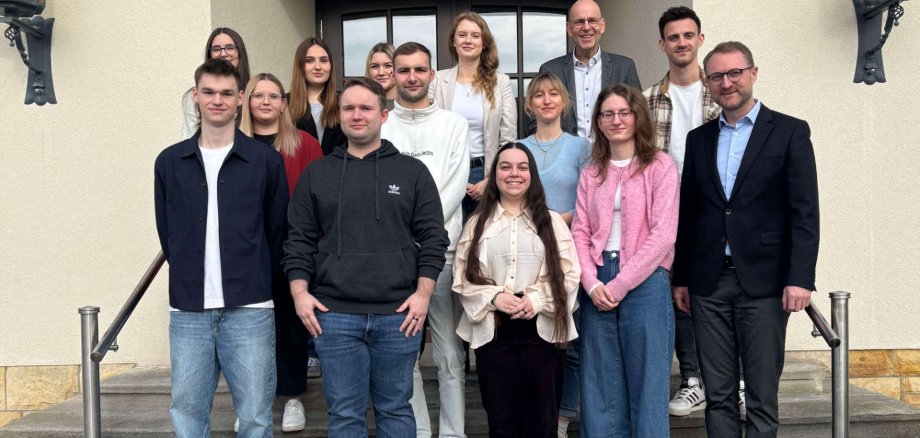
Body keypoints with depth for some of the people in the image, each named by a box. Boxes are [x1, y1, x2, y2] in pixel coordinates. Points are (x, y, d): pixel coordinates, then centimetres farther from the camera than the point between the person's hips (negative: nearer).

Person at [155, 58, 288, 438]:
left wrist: (254, 280, 9)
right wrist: (190, 278, 11)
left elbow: (278, 230, 6)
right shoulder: (170, 162, 7)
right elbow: (167, 232, 13)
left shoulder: (266, 160, 1)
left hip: (249, 310, -2)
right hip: (187, 311, 2)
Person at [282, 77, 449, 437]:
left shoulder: (412, 172, 6)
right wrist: (299, 292, -2)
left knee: (395, 409, 11)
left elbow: (433, 237, 3)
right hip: (334, 314, 1)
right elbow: (299, 240, 9)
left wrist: (423, 292, -6)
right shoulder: (316, 174, 9)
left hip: (398, 313, 0)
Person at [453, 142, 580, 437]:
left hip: (541, 330, 0)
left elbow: (568, 273, 0)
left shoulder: (552, 222, 9)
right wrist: (494, 297, -14)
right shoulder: (478, 223, 9)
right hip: (493, 331, 0)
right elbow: (463, 277, 2)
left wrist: (536, 299, -14)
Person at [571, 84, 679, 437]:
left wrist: (619, 285, -12)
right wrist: (592, 283, -8)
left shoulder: (660, 166, -1)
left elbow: (662, 235, -9)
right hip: (597, 286, 4)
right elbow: (579, 232, 7)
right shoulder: (591, 172, 13)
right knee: (599, 384, 9)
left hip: (645, 282, -4)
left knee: (646, 383, 2)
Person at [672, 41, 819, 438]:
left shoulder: (790, 132, 0)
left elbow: (804, 212, -5)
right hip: (708, 284, 4)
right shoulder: (698, 139, 12)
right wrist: (681, 278, 11)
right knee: (718, 396, 9)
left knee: (762, 398, 4)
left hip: (763, 282, -3)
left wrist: (800, 278, -13)